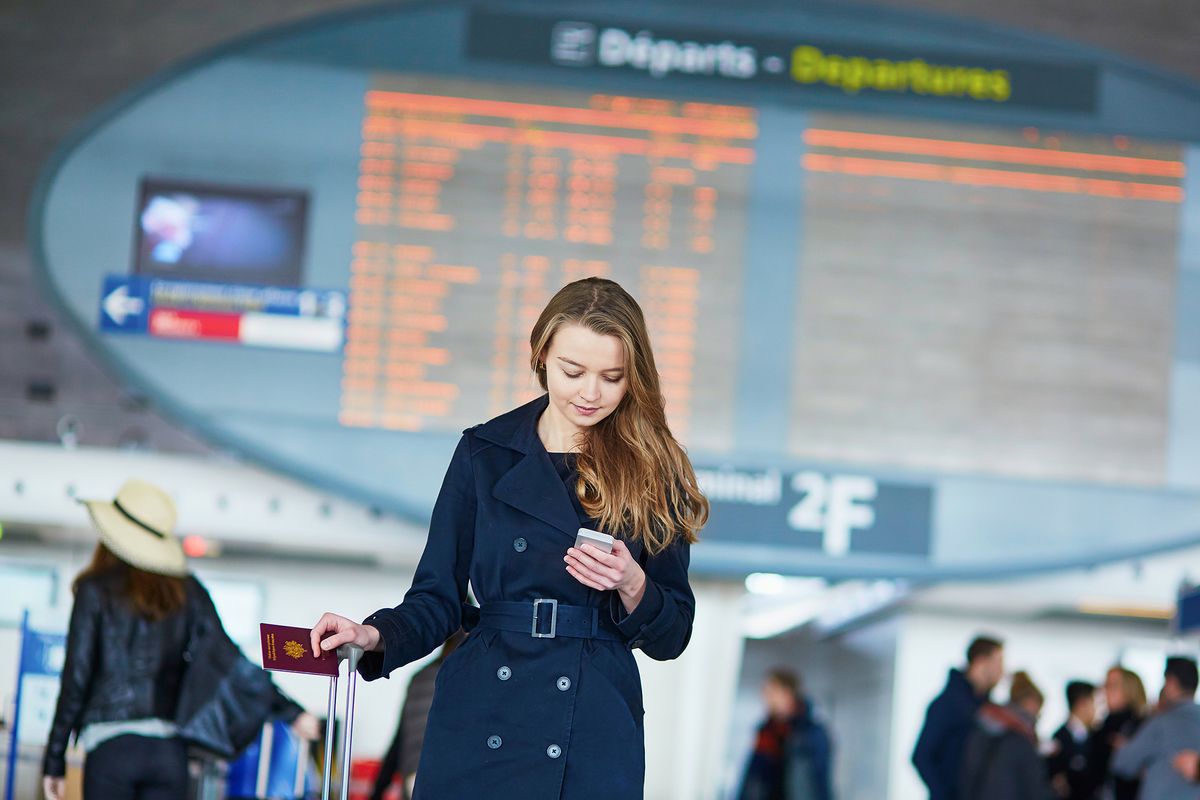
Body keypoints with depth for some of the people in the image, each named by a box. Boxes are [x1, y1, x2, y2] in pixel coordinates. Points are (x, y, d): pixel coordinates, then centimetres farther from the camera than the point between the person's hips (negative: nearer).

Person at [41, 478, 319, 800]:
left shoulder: (96, 590, 0)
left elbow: (76, 679, -2)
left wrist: (54, 760, 3)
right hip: (171, 750, 3)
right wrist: (290, 711, 6)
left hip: (112, 748, -3)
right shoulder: (186, 590, 9)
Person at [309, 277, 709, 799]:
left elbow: (670, 637, 5)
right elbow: (438, 597, 4)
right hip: (480, 730, 0)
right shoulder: (485, 453, 4)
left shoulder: (656, 473, 3)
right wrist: (375, 635, -14)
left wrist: (632, 586, -14)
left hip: (594, 738, 0)